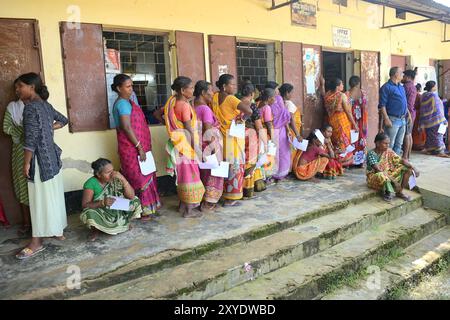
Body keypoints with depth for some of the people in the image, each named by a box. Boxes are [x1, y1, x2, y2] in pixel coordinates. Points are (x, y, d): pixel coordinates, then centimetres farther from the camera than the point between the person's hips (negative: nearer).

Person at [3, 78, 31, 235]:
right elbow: (6, 127, 1)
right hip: (20, 150, 2)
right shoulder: (12, 106, 10)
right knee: (22, 184, 3)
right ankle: (26, 222, 12)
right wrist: (23, 130, -14)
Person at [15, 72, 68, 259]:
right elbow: (63, 120, 27)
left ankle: (37, 242, 6)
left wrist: (26, 163, -15)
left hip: (40, 159, -9)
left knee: (40, 199, -3)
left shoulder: (30, 107, -16)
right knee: (53, 195, 16)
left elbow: (30, 139, -20)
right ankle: (58, 230, 28)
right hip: (51, 156, 9)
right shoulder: (46, 105, 11)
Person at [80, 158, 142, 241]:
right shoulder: (91, 184, -18)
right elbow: (85, 205, -19)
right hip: (101, 215, -3)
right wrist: (102, 203, -35)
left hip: (118, 212, 3)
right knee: (89, 214, -34)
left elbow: (131, 196, -16)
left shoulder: (115, 179, -12)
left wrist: (123, 179, -28)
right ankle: (95, 230, -1)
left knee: (135, 201, -12)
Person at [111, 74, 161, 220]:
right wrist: (139, 147, -22)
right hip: (132, 148, -10)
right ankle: (143, 210, 7)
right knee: (140, 178, -3)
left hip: (135, 147, 10)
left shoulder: (127, 102, 15)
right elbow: (127, 127, -22)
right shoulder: (123, 103, -15)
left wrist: (141, 146, 19)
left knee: (144, 176, 14)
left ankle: (146, 208, 24)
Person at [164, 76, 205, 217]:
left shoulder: (172, 101, 5)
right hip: (187, 144, -9)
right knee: (190, 175, 1)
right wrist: (195, 148, -12)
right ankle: (189, 210, 9)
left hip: (178, 144, 9)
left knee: (182, 174, 17)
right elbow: (189, 130, -18)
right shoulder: (185, 106, -19)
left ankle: (183, 205, 28)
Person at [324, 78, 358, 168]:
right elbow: (348, 111, -12)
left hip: (331, 120, 6)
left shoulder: (327, 95, -1)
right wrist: (354, 124, -4)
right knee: (344, 142, 6)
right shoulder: (342, 95, -14)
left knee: (335, 142, 15)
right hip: (342, 119, -5)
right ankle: (344, 163, 12)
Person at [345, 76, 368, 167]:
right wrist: (365, 123, 6)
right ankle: (361, 161, 15)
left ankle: (352, 161, 5)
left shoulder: (347, 94, -7)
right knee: (361, 140, 10)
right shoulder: (363, 93, -2)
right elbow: (365, 109, -2)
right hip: (361, 121, 2)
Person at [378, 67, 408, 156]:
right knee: (389, 145, -6)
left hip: (402, 119, 8)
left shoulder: (401, 87, 18)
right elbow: (382, 105, -15)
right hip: (393, 120, -8)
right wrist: (386, 119, -20)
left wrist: (408, 114, 16)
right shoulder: (386, 87, -9)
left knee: (399, 144, 12)